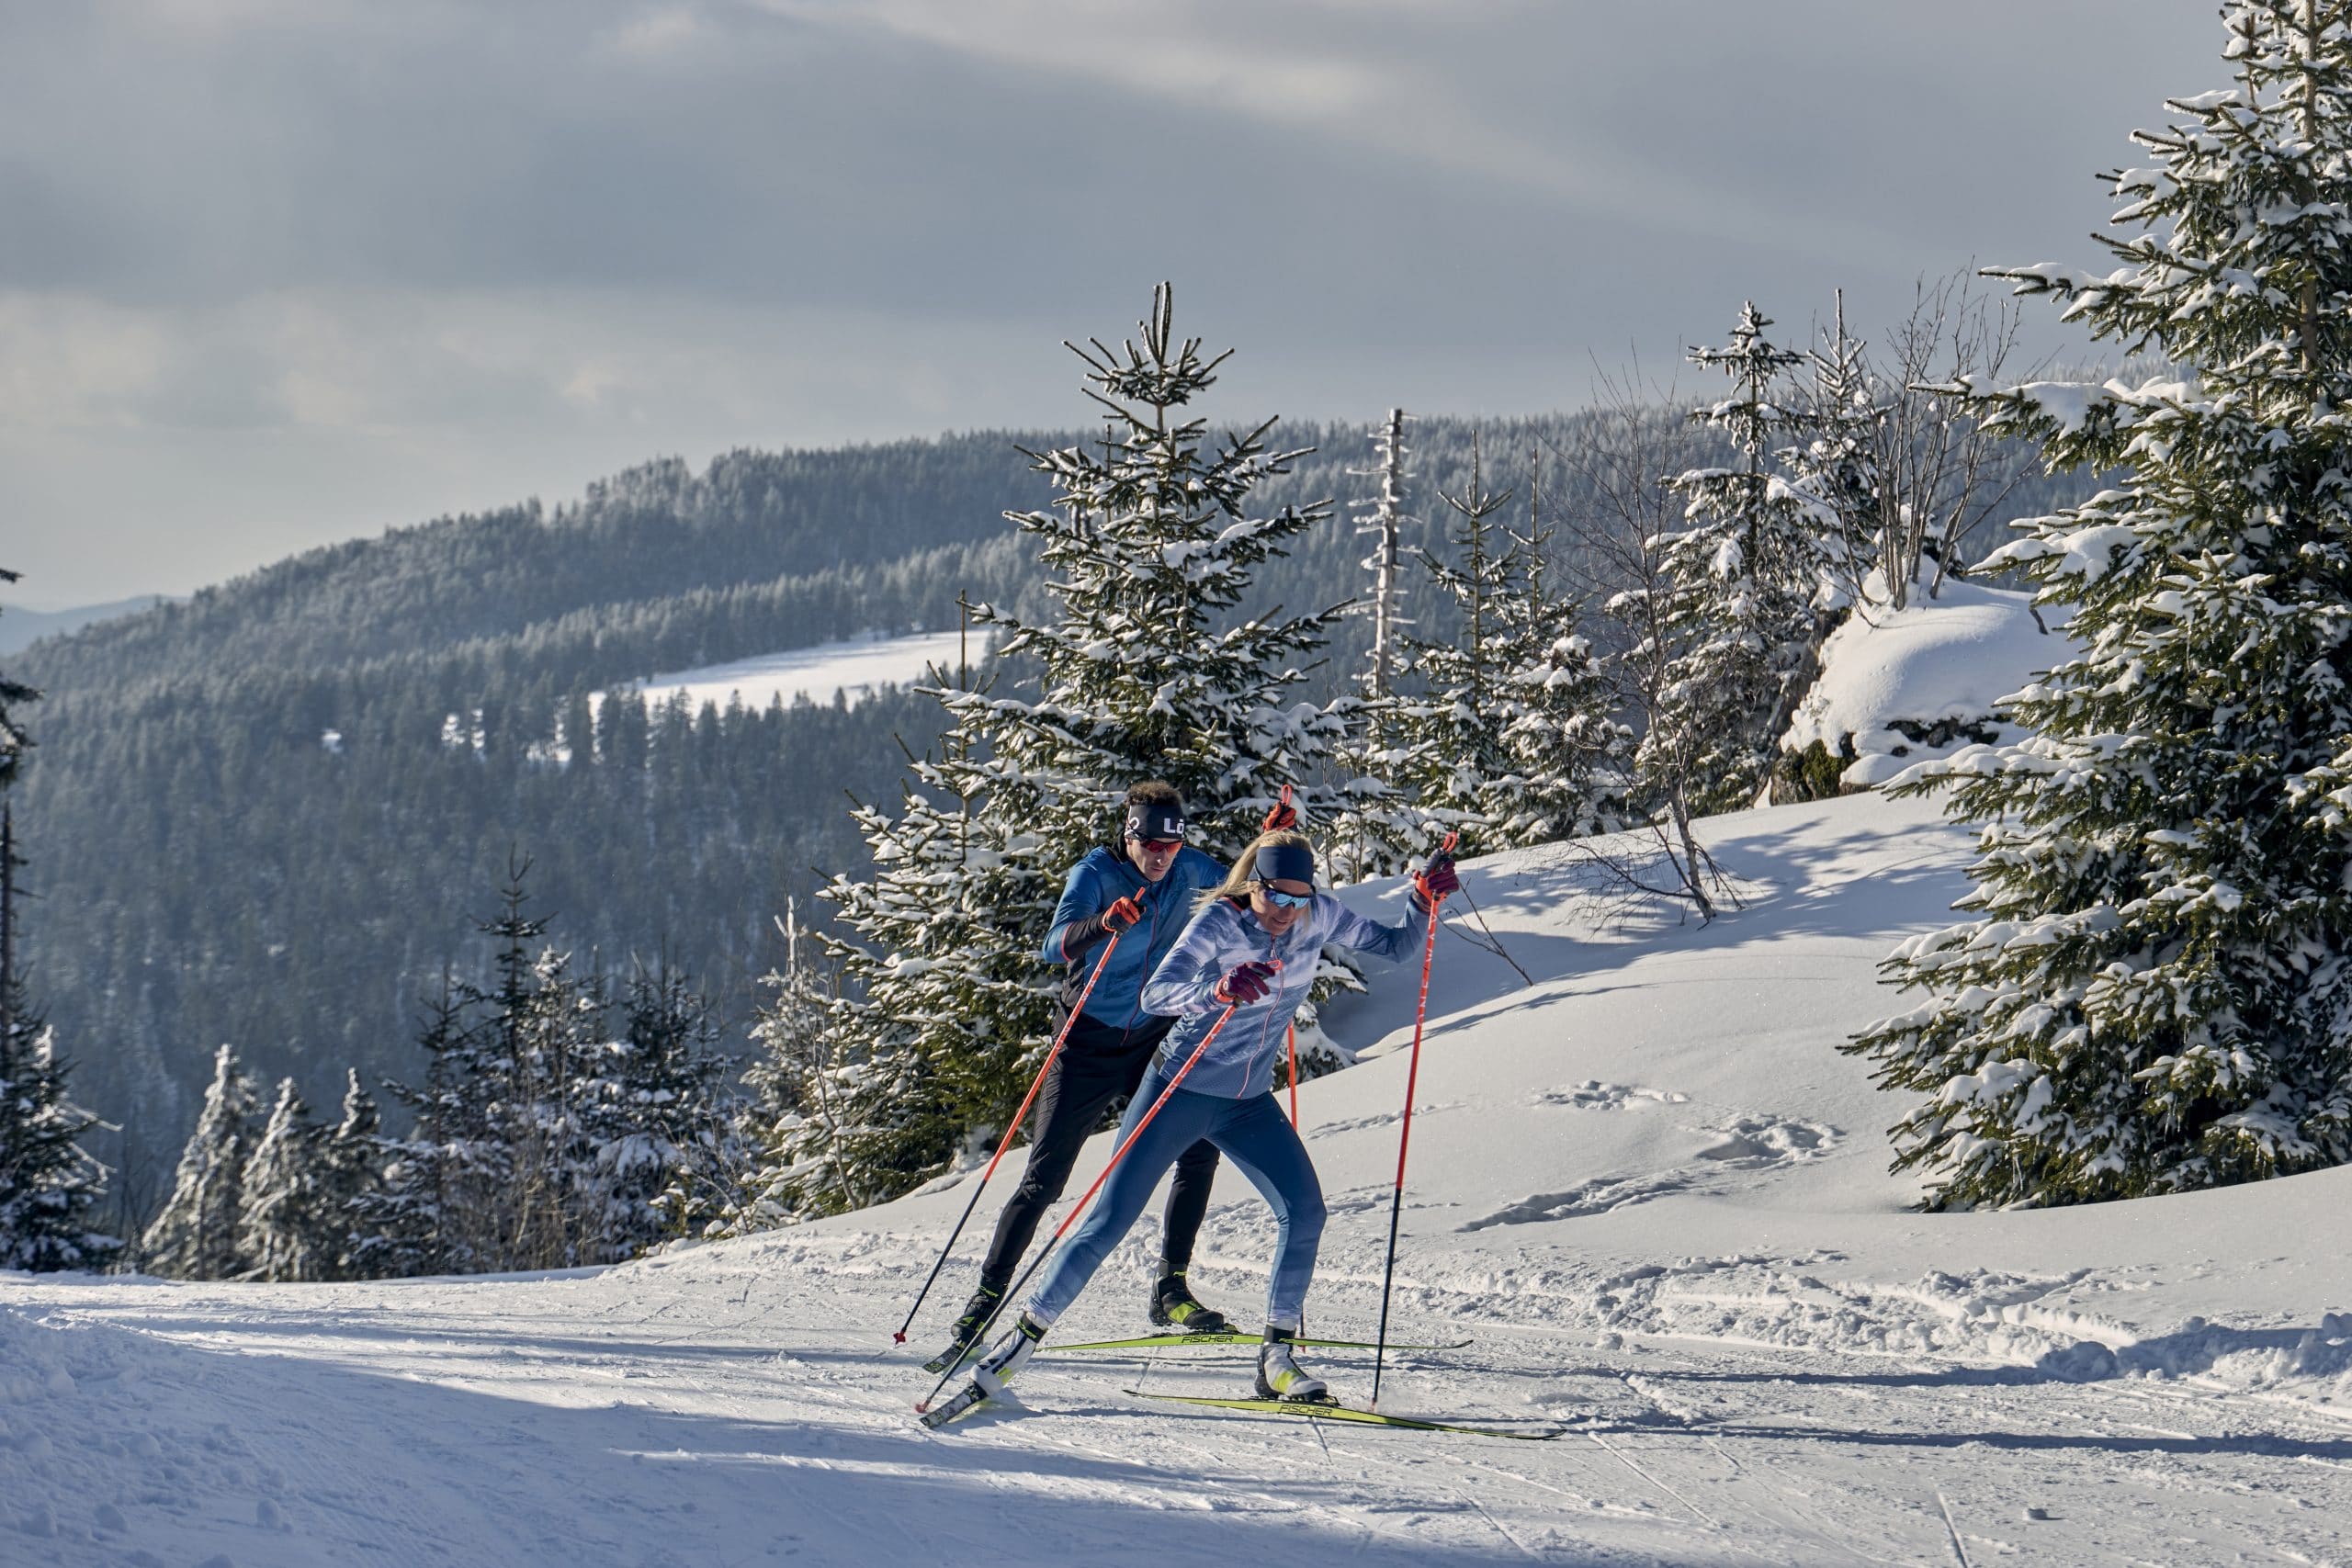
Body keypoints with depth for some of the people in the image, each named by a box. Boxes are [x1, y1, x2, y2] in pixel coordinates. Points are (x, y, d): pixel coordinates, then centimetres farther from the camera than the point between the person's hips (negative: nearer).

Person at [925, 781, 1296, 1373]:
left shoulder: (1189, 869, -4)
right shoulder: (1096, 873, -17)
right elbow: (1054, 946, -32)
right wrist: (1102, 924, -53)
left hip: (1157, 1040, 4)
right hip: (1091, 1043, -4)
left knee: (1201, 1145, -14)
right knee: (1043, 1179, -5)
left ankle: (1170, 1291, -2)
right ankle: (981, 1307, 3)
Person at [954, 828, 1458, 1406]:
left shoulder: (1318, 917, -7)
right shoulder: (1219, 921, -22)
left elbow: (1394, 945, 2)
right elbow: (1155, 995, -34)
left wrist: (1426, 901, -17)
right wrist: (1216, 992, -53)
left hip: (1248, 1102, 4)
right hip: (1181, 1091, -4)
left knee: (1305, 1211, -13)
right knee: (1110, 1222, -5)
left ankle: (1276, 1356, -4)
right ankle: (1025, 1335, 7)